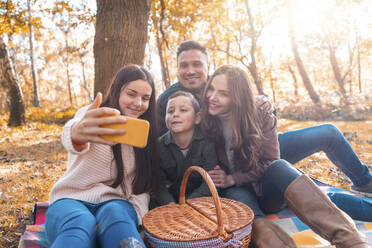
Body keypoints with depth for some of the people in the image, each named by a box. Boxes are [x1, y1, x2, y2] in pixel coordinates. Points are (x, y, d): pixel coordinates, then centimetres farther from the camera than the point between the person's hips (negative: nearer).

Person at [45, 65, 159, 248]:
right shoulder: (91, 115, -1)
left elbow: (142, 185, 9)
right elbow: (73, 129, -28)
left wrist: (137, 215, -11)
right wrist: (77, 133, -55)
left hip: (116, 201, 3)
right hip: (72, 198, -2)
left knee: (116, 215, -35)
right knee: (79, 225, -38)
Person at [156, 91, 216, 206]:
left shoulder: (208, 142, -10)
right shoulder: (159, 146, -4)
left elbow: (210, 184, -14)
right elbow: (159, 186, -7)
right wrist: (171, 205, -26)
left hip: (200, 200, -1)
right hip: (172, 198, 2)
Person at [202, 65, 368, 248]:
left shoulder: (261, 118, -5)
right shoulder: (203, 124, -6)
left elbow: (270, 162, -6)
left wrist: (233, 178, -16)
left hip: (263, 189, 1)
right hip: (233, 191, 0)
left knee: (280, 166, -31)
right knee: (237, 198, -35)